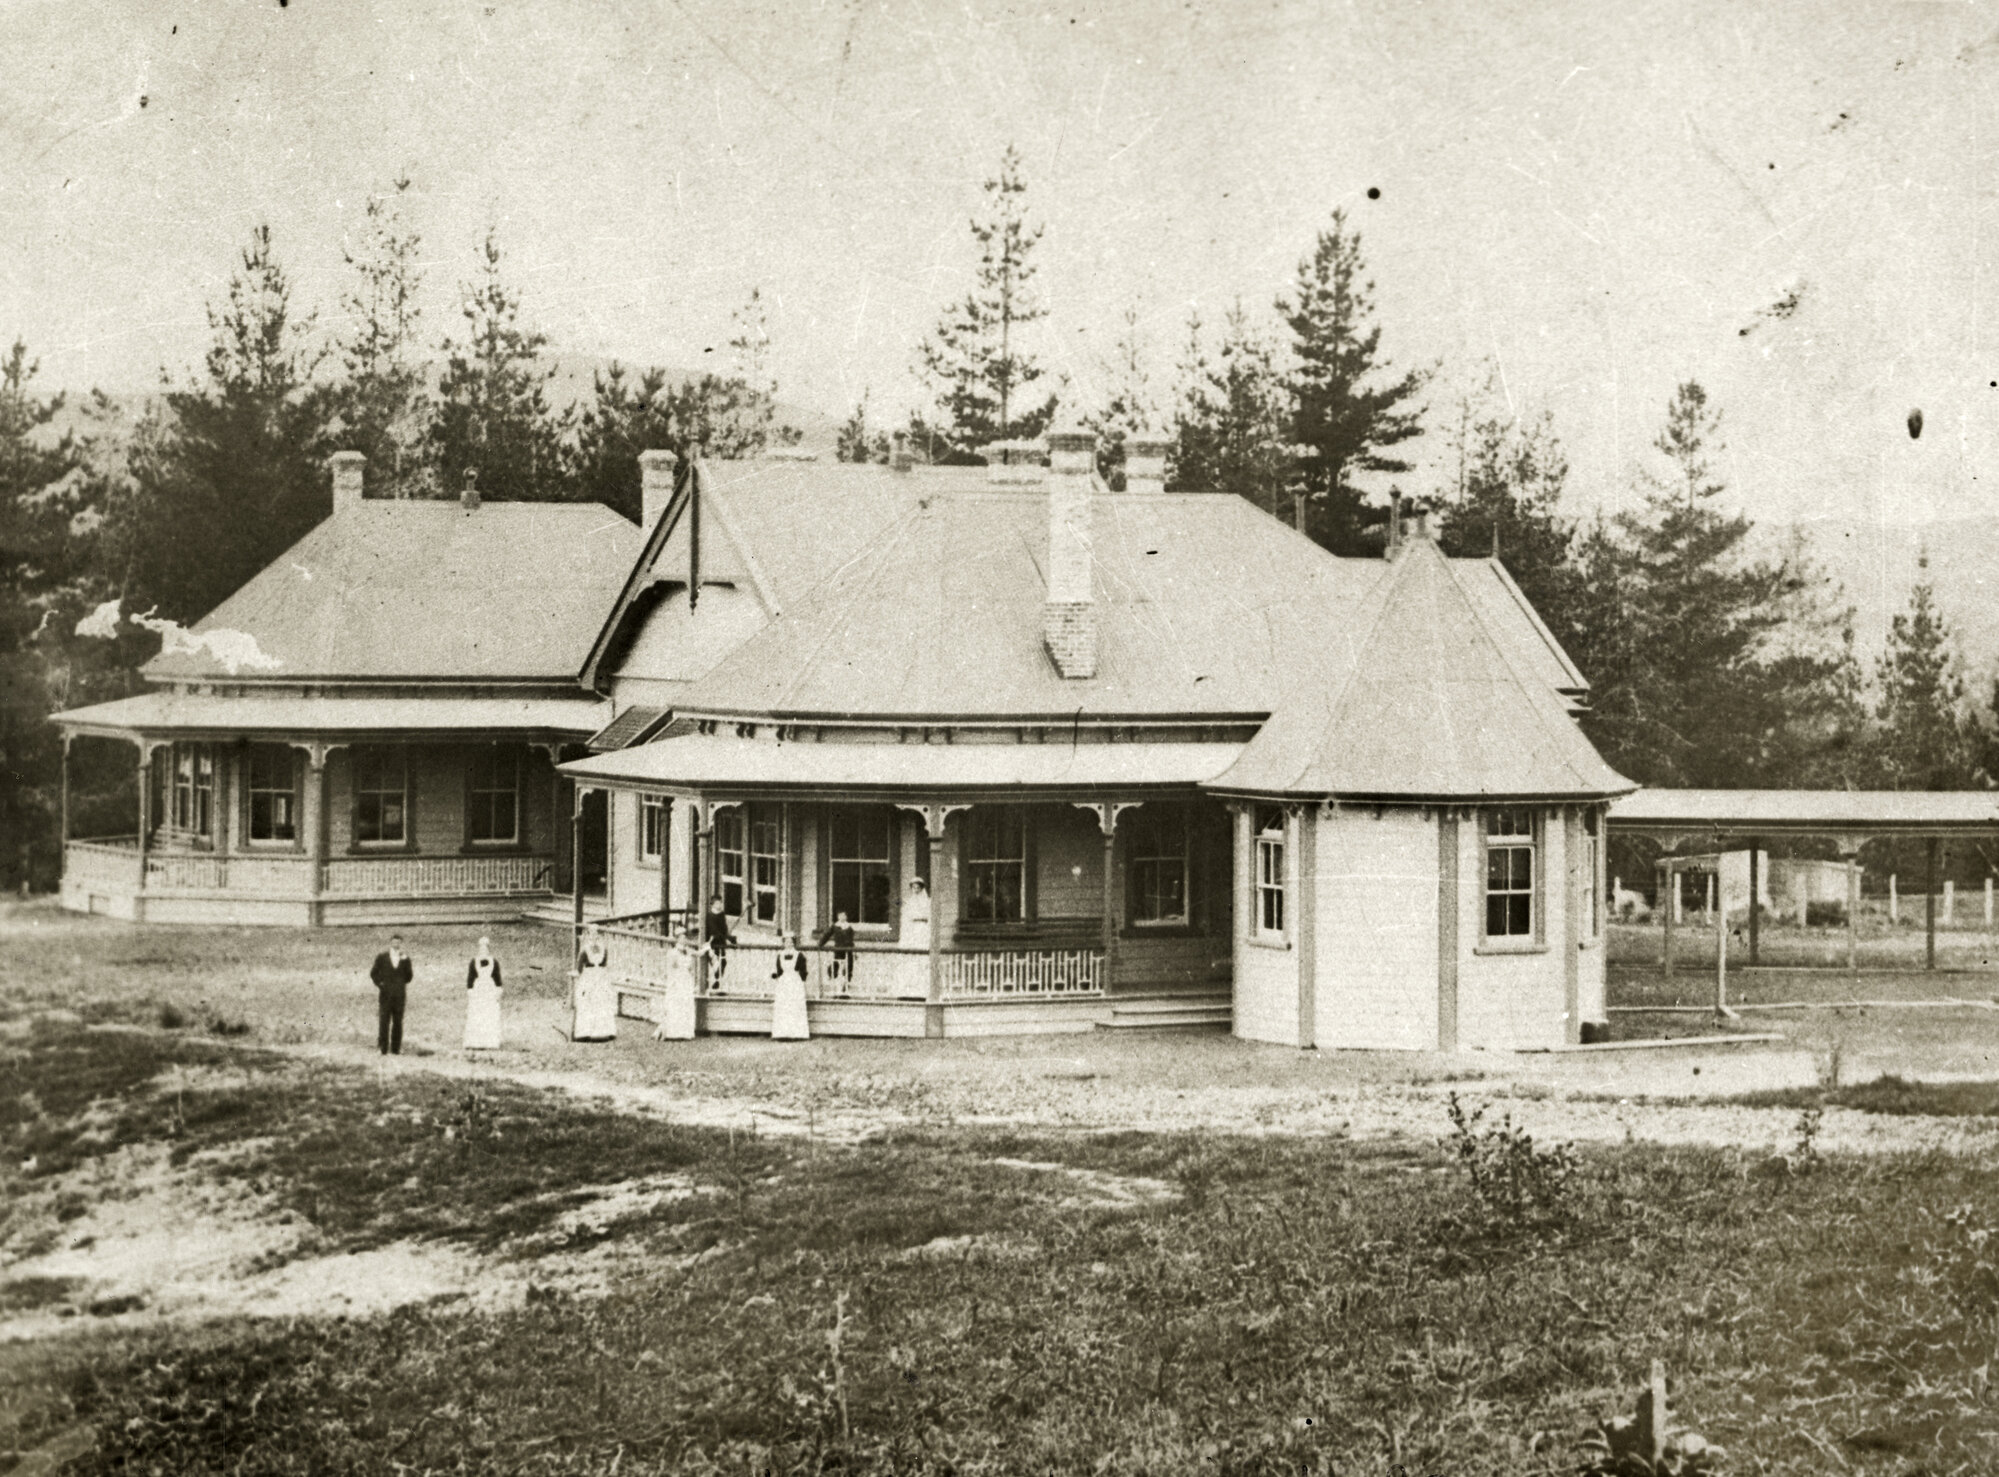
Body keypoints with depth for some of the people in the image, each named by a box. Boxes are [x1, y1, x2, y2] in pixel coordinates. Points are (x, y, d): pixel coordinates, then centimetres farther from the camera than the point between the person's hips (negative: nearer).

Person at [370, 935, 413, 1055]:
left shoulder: (405, 958, 8)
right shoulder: (382, 957, 4)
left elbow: (409, 977, 6)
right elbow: (373, 973, 8)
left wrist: (405, 962, -6)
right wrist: (379, 984, -7)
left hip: (399, 994, 2)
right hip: (385, 994, -2)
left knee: (398, 1023, 2)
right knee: (384, 1022, -4)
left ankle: (395, 1049, 5)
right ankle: (383, 1049, -2)